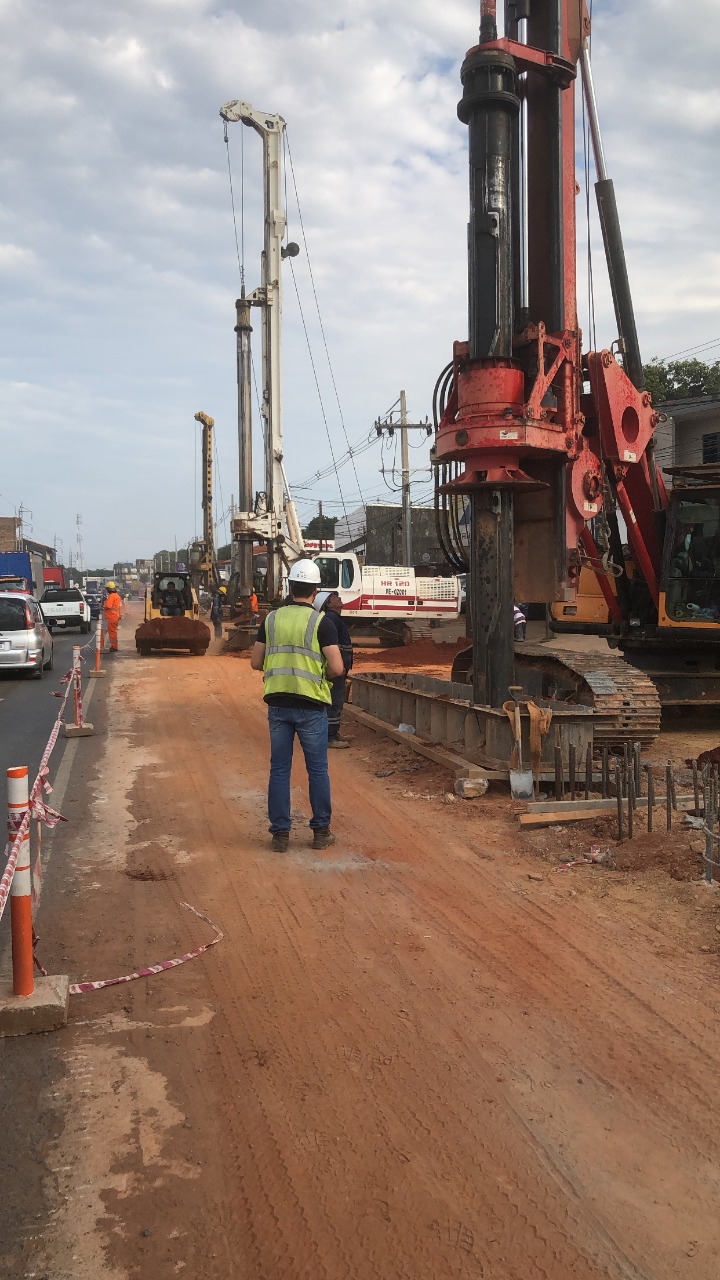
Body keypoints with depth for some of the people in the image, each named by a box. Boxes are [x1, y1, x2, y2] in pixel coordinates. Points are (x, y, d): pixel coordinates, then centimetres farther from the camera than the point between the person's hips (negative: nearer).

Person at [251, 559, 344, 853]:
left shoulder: (271, 619, 3)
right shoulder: (321, 622, -8)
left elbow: (256, 662, 7)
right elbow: (337, 667, -13)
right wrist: (322, 675, 7)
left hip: (277, 704, 3)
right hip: (311, 705, -3)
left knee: (279, 769, 9)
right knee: (317, 770, 9)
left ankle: (280, 834, 12)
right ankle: (321, 832, 15)